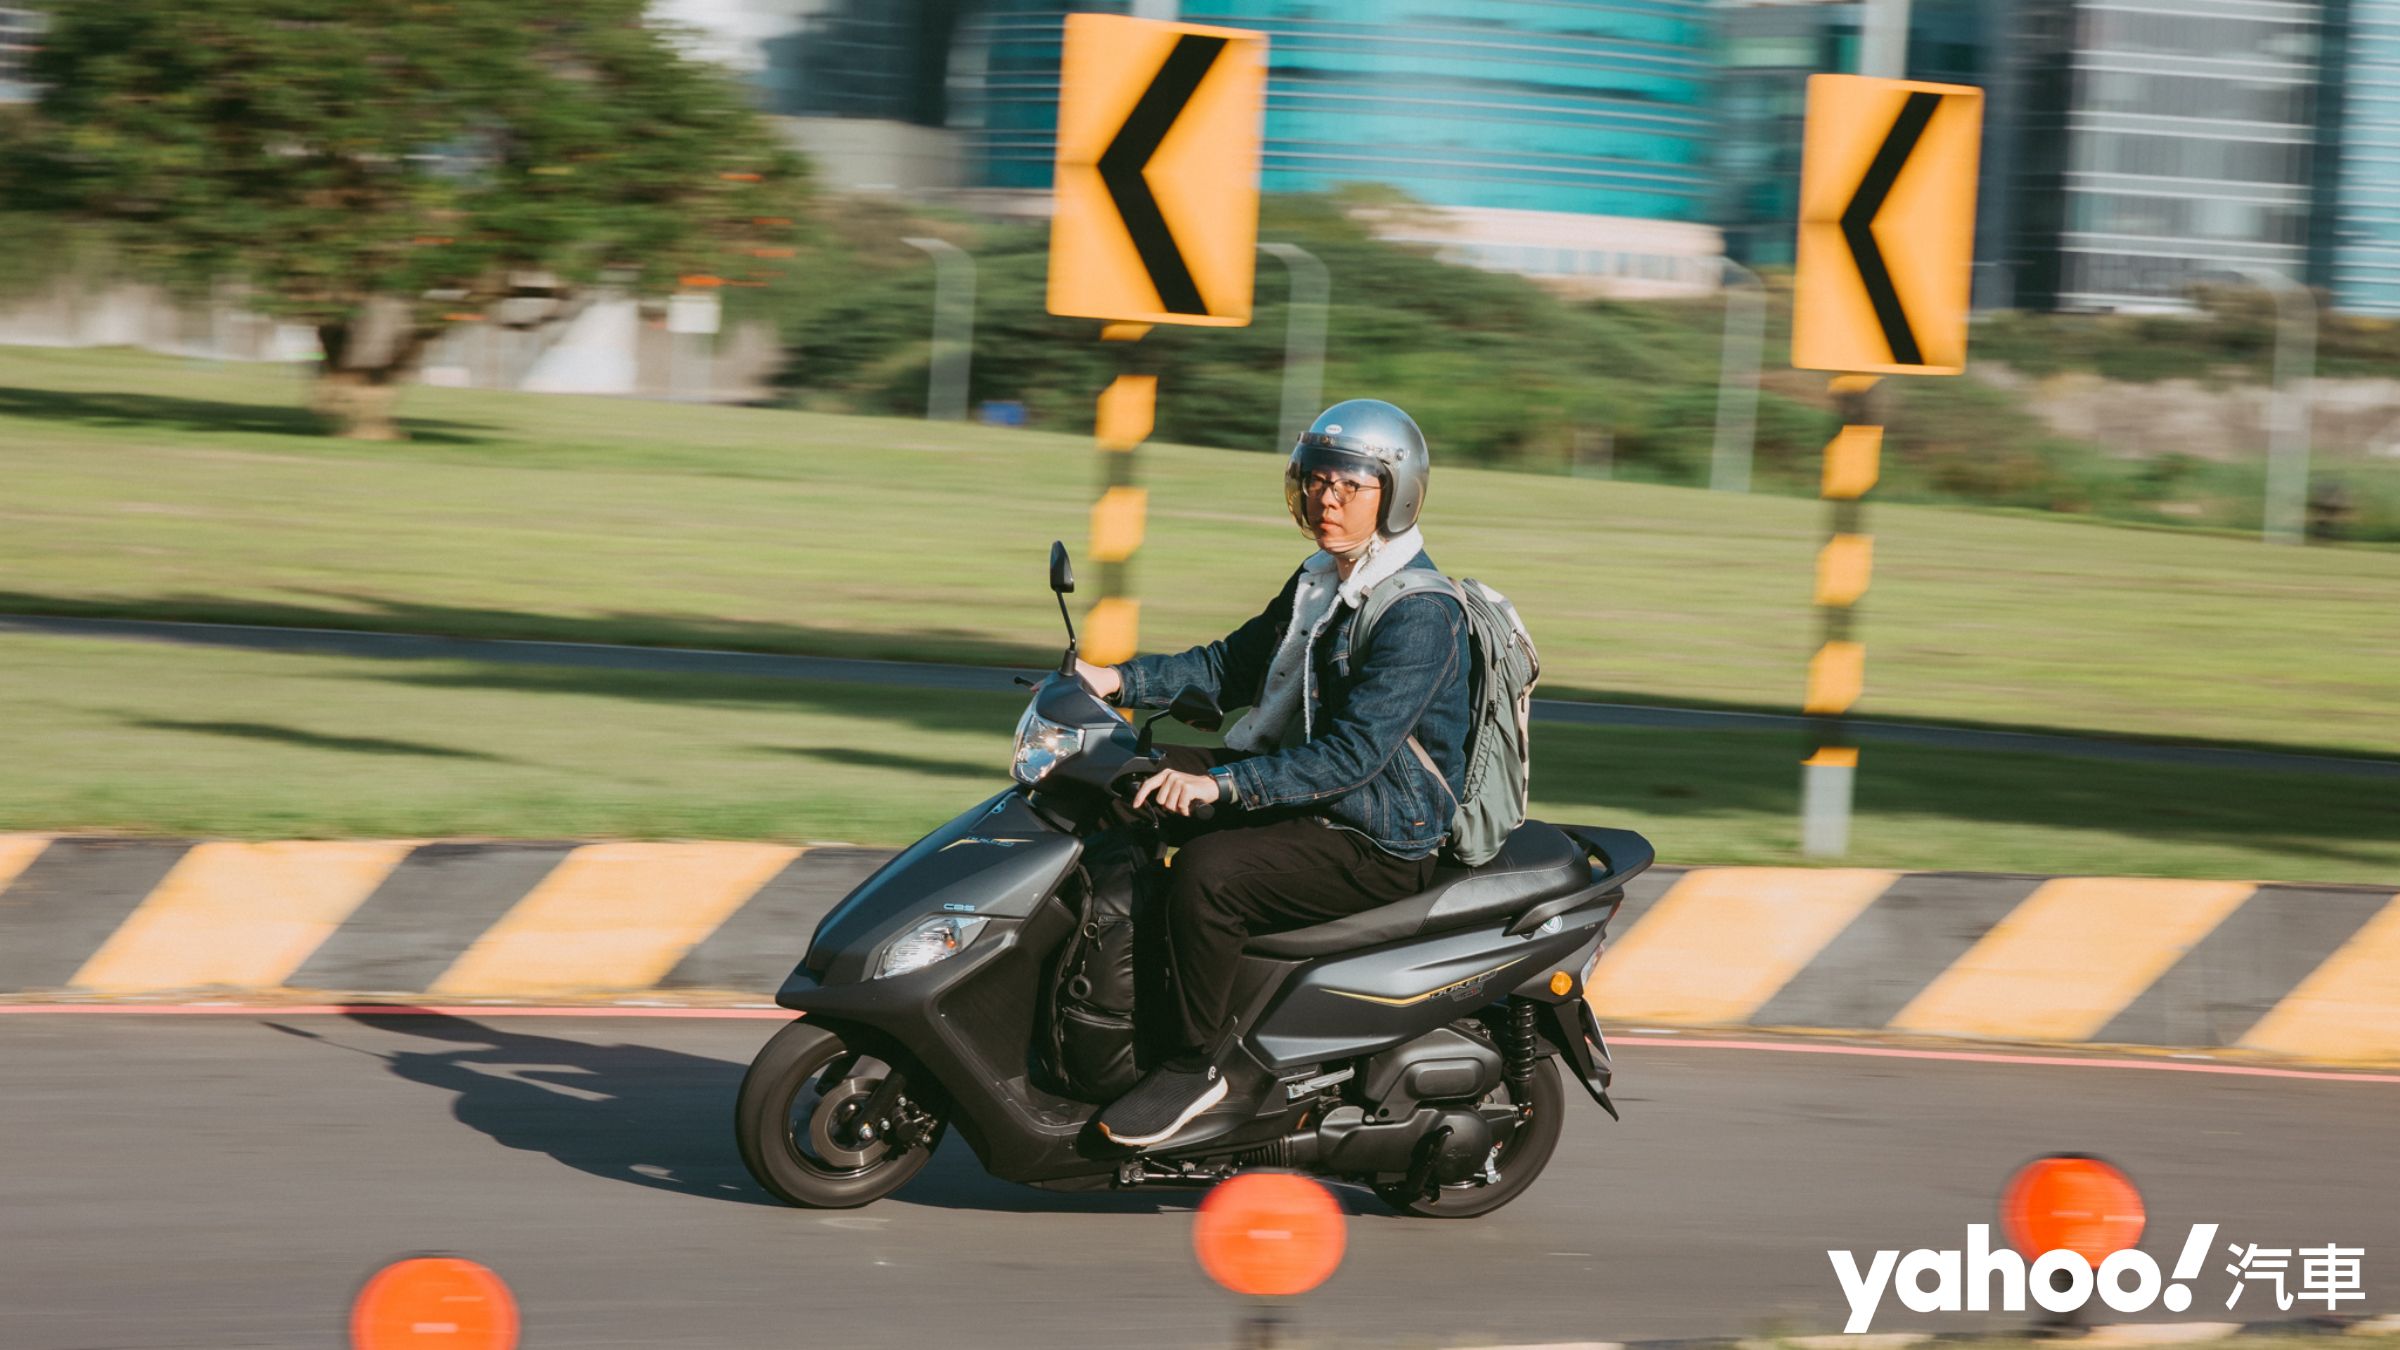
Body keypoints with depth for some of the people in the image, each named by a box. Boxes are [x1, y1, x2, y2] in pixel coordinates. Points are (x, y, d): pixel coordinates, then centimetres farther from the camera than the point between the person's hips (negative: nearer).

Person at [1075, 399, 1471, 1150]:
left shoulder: (1421, 615, -19)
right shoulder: (1320, 583, 12)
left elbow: (1354, 751, -28)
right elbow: (1232, 666, 20)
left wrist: (1222, 784, -35)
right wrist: (1120, 681, 6)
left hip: (1382, 849, -10)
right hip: (1307, 806, 10)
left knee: (1208, 871, -30)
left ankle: (1201, 1072, -18)